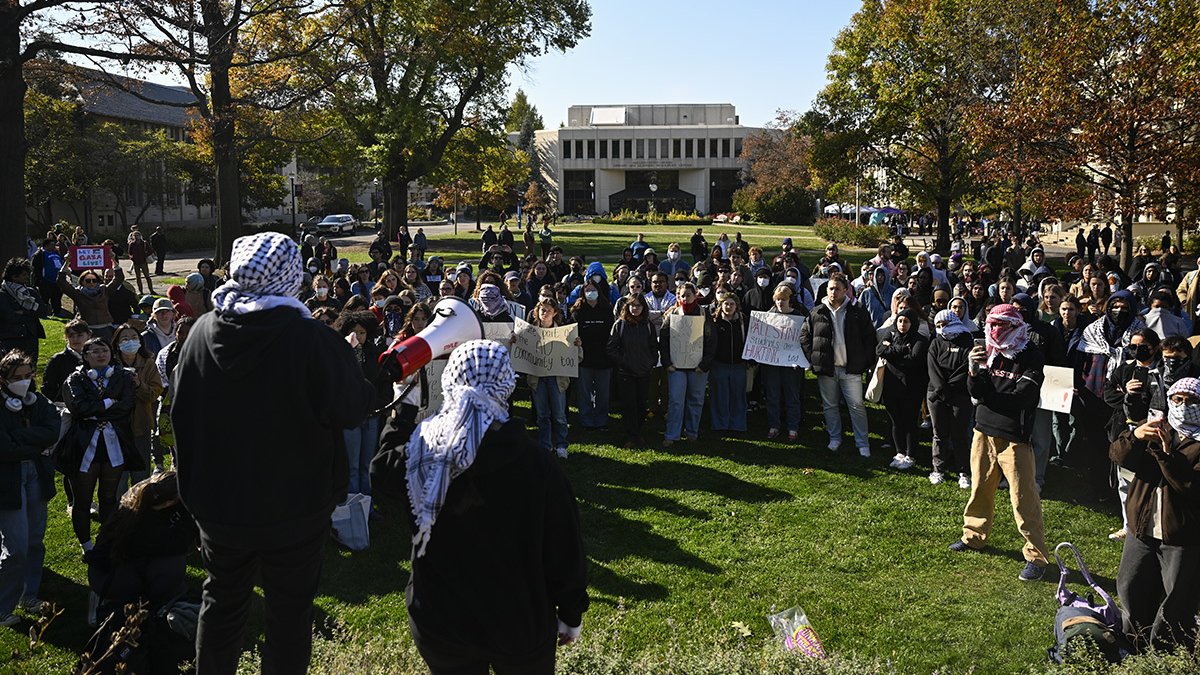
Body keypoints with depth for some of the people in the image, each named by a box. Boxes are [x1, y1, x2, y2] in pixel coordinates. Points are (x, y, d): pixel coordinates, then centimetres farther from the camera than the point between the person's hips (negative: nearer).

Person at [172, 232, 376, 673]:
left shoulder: (202, 332, -6)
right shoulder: (310, 339, -24)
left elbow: (181, 415, 4)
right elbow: (354, 409, -15)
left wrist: (193, 488, 15)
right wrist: (348, 359, 3)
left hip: (218, 505, 4)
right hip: (295, 510, -4)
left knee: (222, 603, 22)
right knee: (289, 609, 14)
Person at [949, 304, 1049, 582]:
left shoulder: (1031, 358, -9)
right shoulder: (989, 353, 5)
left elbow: (1021, 398, -16)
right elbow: (975, 392, -1)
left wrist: (989, 395, -6)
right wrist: (974, 369, -18)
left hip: (1014, 437, -5)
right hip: (984, 431, 5)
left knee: (1024, 498, -4)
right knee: (980, 488, 16)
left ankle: (1036, 556, 6)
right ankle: (974, 536, 35)